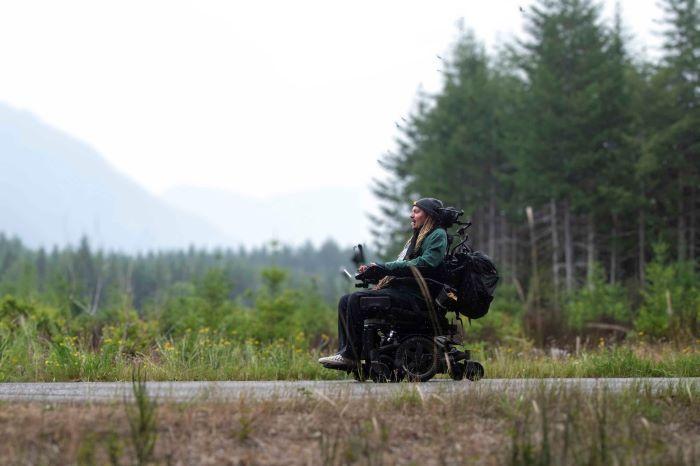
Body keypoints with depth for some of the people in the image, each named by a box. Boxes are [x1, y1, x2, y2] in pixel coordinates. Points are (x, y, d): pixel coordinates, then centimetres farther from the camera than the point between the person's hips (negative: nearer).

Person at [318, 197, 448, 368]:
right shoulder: (416, 238, 29)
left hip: (414, 295, -10)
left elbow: (425, 264, -18)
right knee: (345, 301, 1)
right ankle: (343, 352, -8)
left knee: (357, 299, -23)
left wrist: (384, 267, -17)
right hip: (397, 289, 10)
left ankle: (352, 356, -22)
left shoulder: (438, 235, -2)